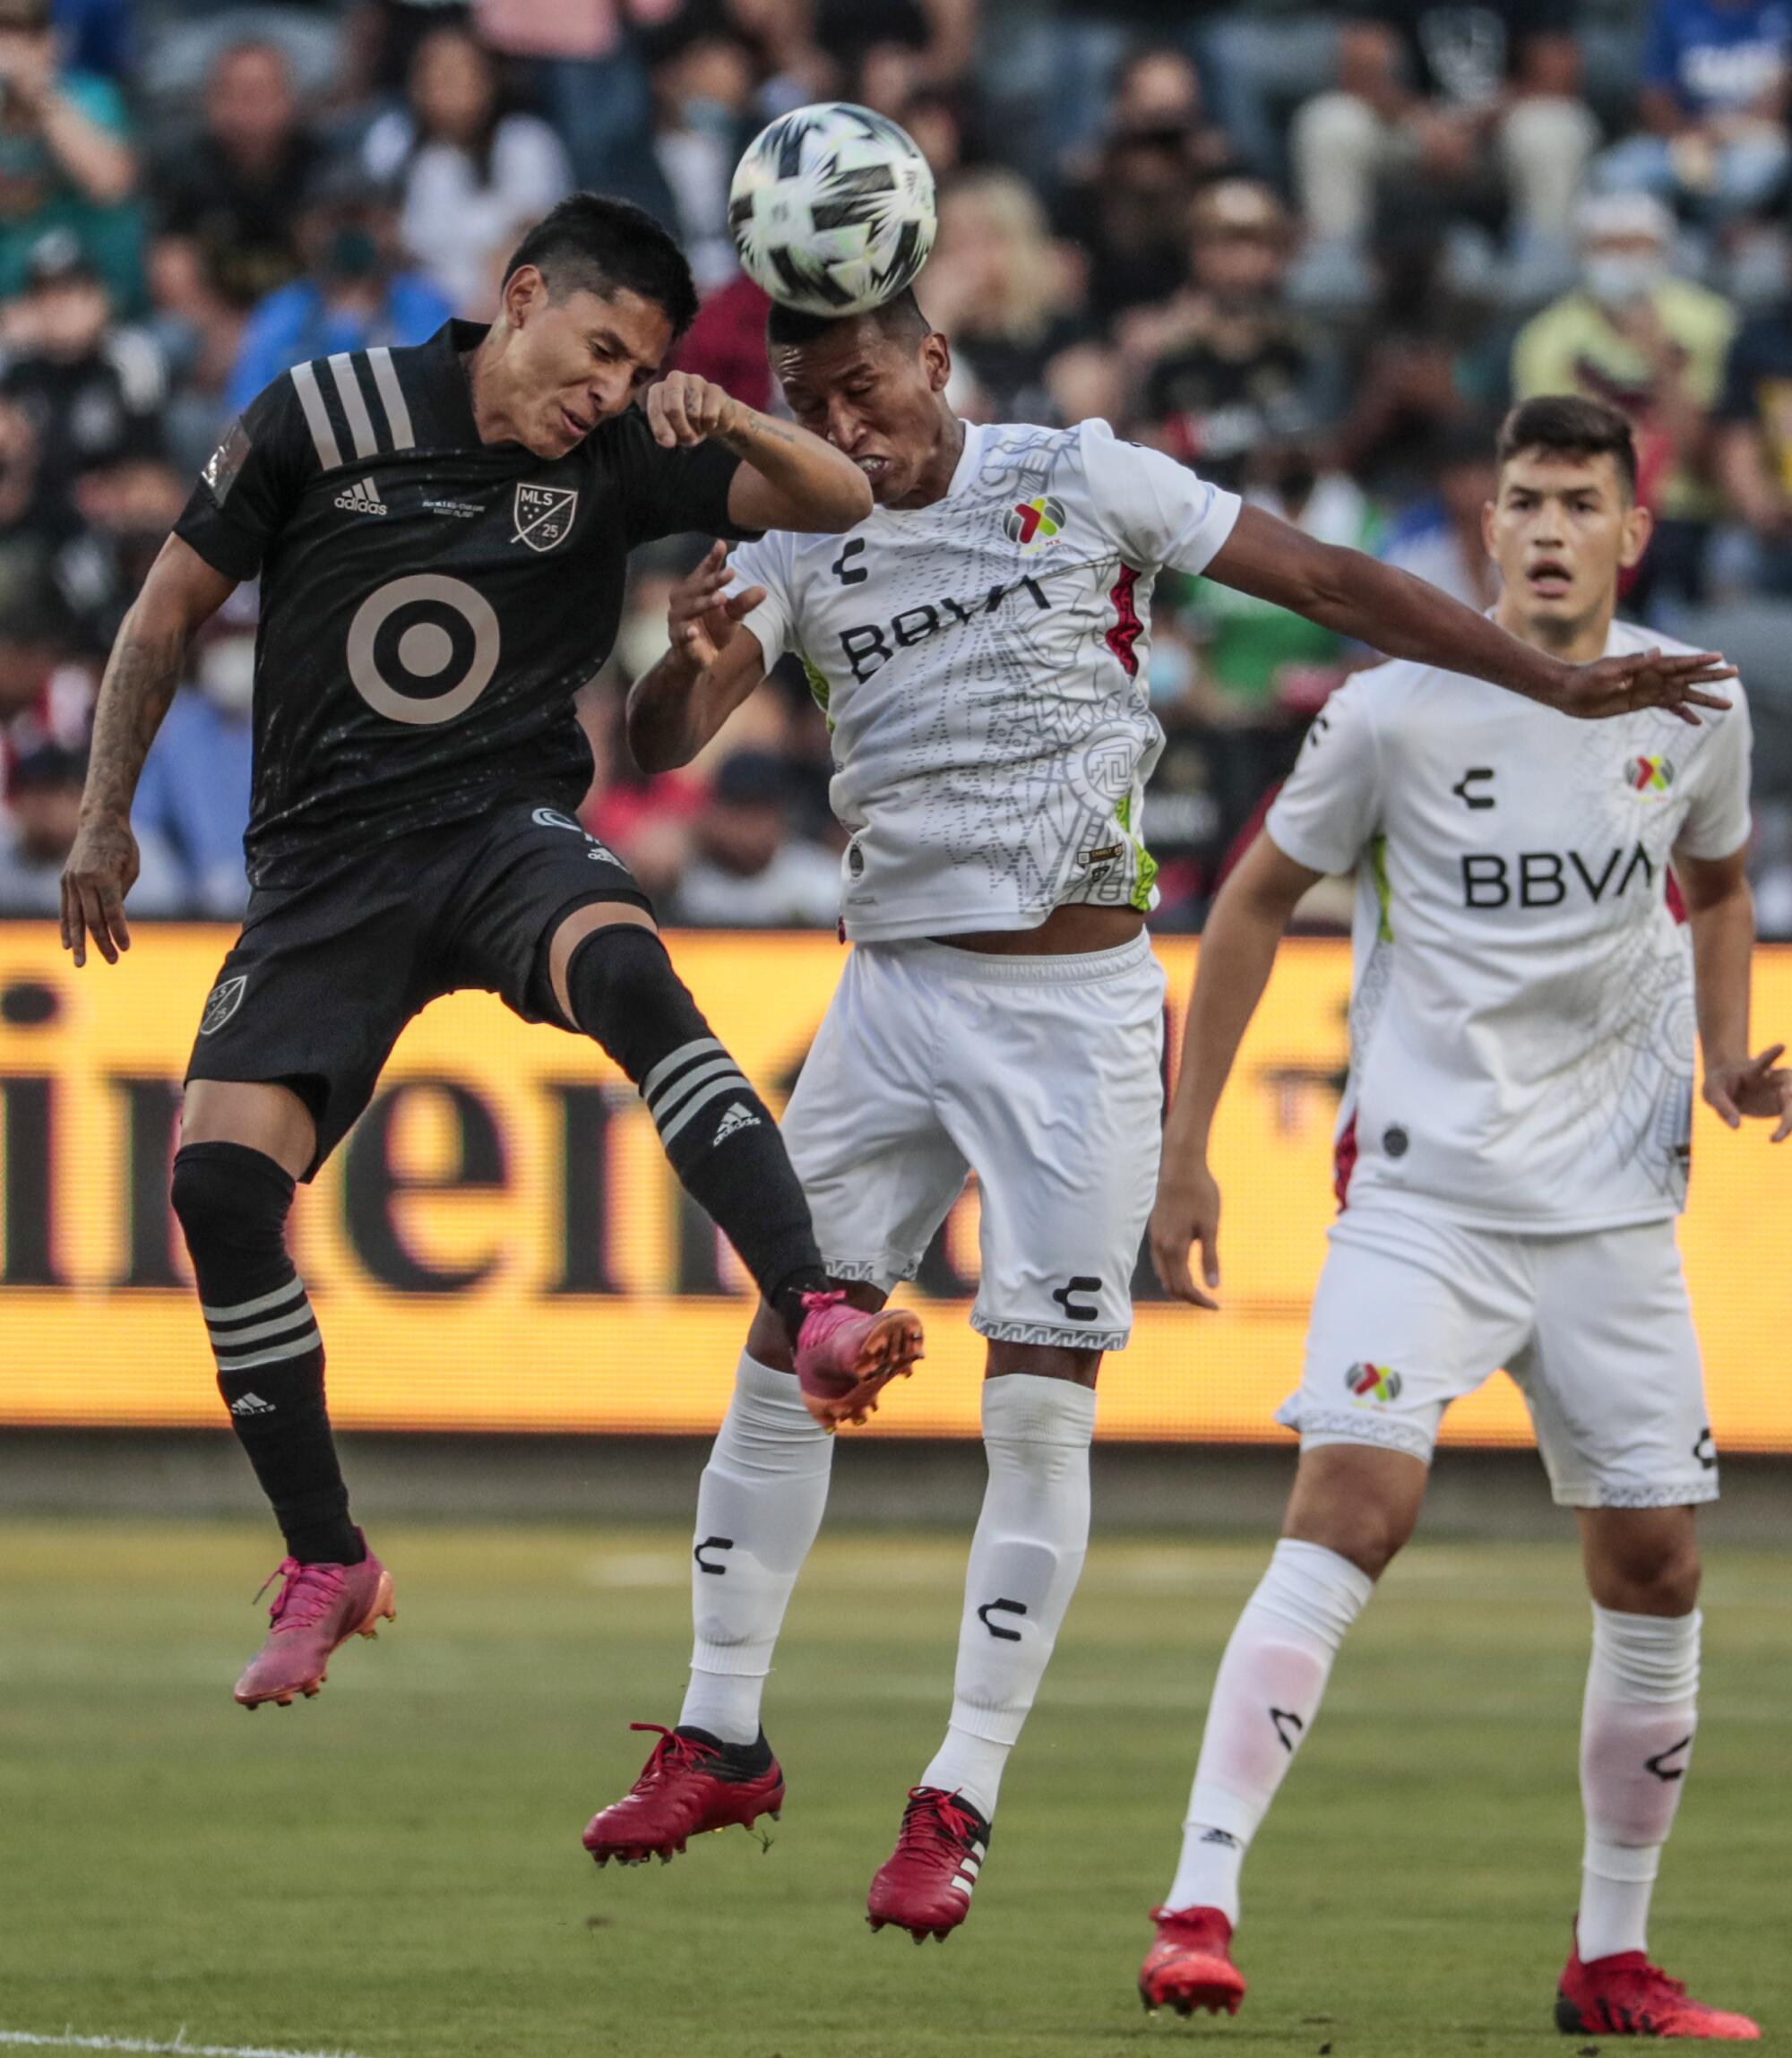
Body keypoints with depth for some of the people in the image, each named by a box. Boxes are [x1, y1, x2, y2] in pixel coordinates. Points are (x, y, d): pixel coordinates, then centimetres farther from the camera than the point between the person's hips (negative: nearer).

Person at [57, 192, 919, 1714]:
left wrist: (736, 432, -23)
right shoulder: (324, 419, -2)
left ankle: (817, 1320, -48)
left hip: (509, 835, -1)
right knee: (220, 1178, -15)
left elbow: (839, 501, -3)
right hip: (324, 871, 1)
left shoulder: (622, 461, 1)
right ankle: (326, 1567, 2)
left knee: (627, 969, -36)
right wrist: (106, 818, 10)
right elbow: (171, 609, 9)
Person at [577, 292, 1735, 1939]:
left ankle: (962, 1800, 0)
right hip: (895, 988, 3)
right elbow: (660, 746, -6)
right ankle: (722, 1741, 16)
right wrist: (691, 660, -29)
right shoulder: (798, 549, 4)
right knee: (784, 1359, 3)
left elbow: (1329, 583, 2)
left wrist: (1558, 684, 2)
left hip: (1075, 1006, -3)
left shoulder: (1085, 482, -4)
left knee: (1040, 1406, -5)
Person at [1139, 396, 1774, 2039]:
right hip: (1425, 1187, -4)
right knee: (1352, 1515, -20)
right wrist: (1184, 1152, 1)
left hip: (1616, 1206, 4)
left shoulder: (1693, 713, 2)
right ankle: (1200, 1905, -22)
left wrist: (1726, 1057, 4)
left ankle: (1613, 1961, 16)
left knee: (1654, 1570, 3)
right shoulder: (1399, 713, -8)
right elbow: (1255, 904, 3)